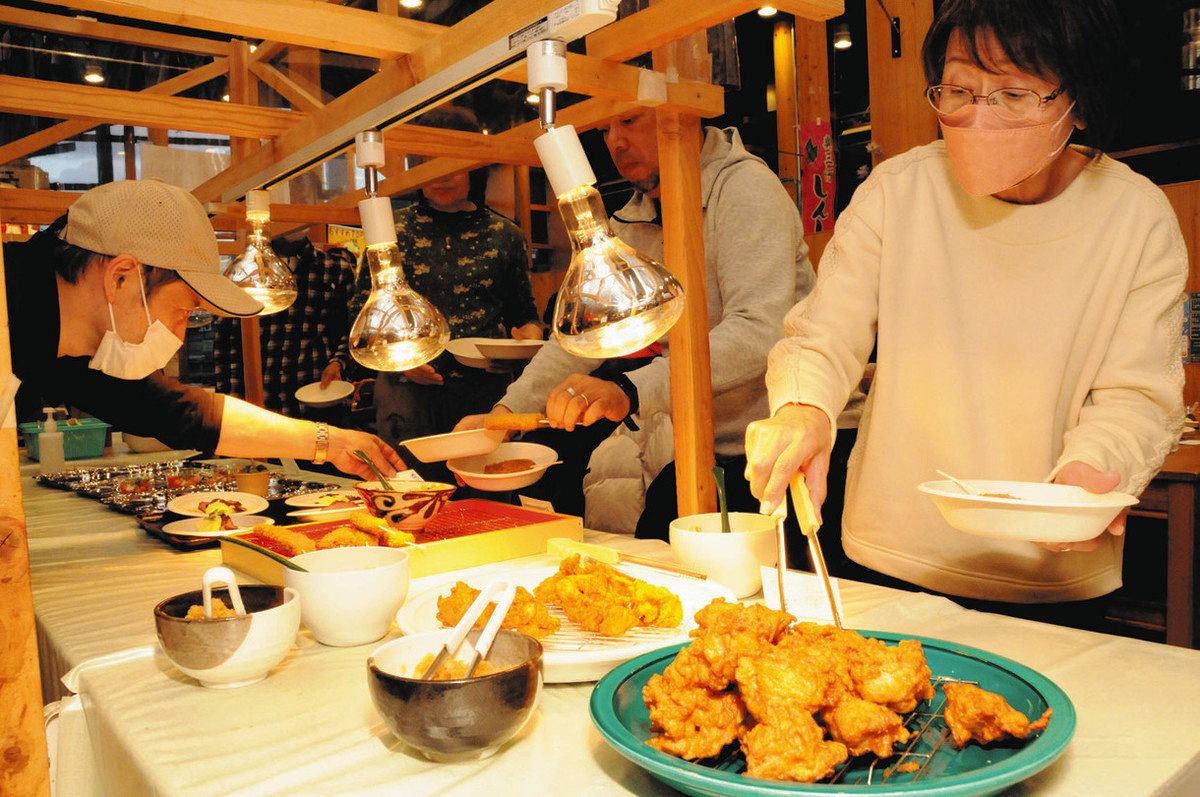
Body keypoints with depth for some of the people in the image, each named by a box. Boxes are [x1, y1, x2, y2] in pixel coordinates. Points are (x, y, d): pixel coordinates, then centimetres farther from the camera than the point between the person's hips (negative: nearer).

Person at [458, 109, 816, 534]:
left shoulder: (745, 188, -17)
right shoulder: (632, 222, 6)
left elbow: (759, 332, -30)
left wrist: (630, 391, -42)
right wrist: (504, 412, -11)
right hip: (708, 440, 7)